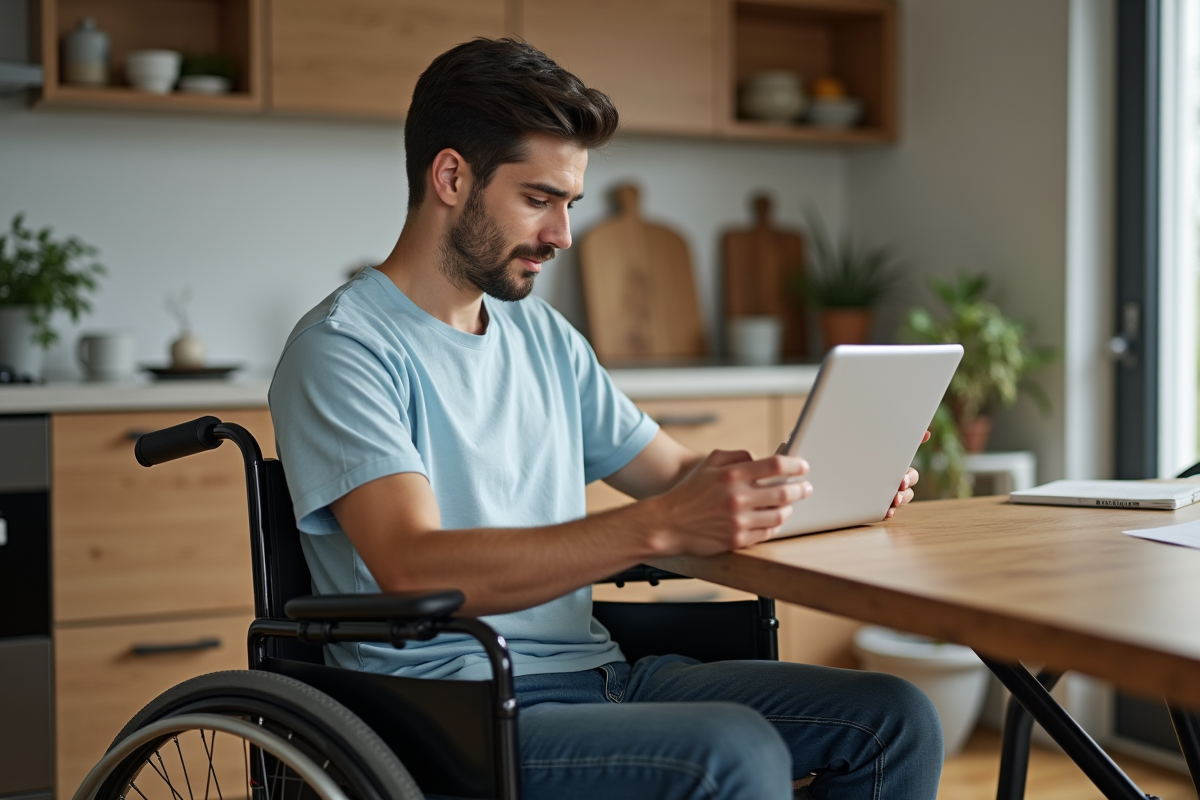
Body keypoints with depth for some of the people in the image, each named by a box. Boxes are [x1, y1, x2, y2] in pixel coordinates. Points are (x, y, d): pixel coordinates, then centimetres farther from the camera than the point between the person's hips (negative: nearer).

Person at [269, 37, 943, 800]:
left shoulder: (544, 336, 16)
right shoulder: (342, 350, -10)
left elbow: (677, 470, 22)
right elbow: (415, 571, -24)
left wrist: (813, 480, 1)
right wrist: (662, 526, -34)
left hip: (595, 673, 8)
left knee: (894, 718, -6)